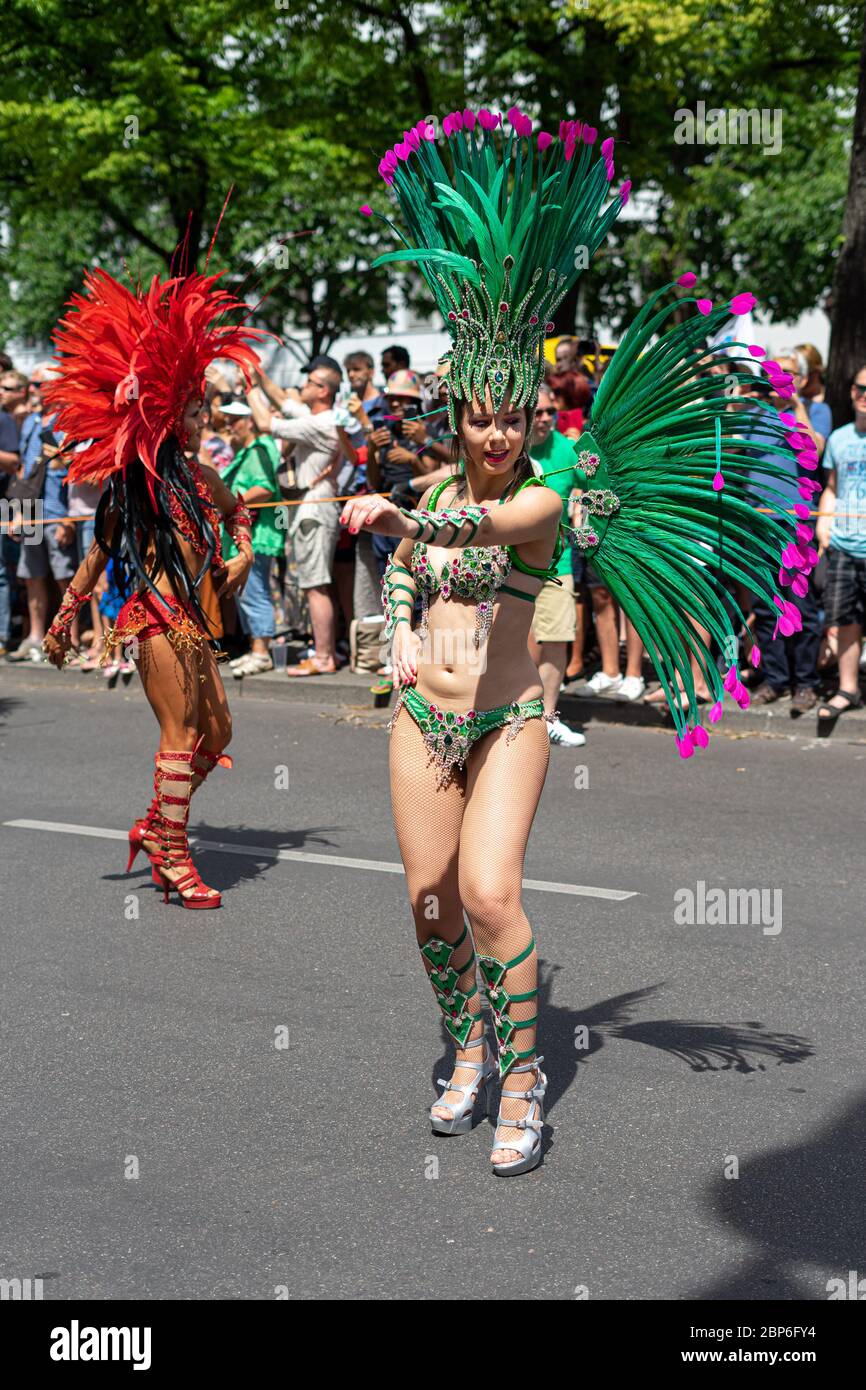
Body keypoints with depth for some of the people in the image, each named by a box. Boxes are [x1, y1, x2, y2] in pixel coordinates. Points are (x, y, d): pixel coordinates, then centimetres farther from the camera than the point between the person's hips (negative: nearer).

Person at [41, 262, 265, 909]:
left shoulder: (198, 473, 13)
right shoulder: (134, 484, -8)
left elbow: (237, 509, 34)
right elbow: (100, 553, -3)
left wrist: (243, 555, 18)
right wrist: (63, 619, -1)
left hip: (192, 616, 8)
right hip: (155, 613, -8)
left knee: (217, 729, 10)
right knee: (182, 732, -6)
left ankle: (155, 826, 23)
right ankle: (174, 857, 2)